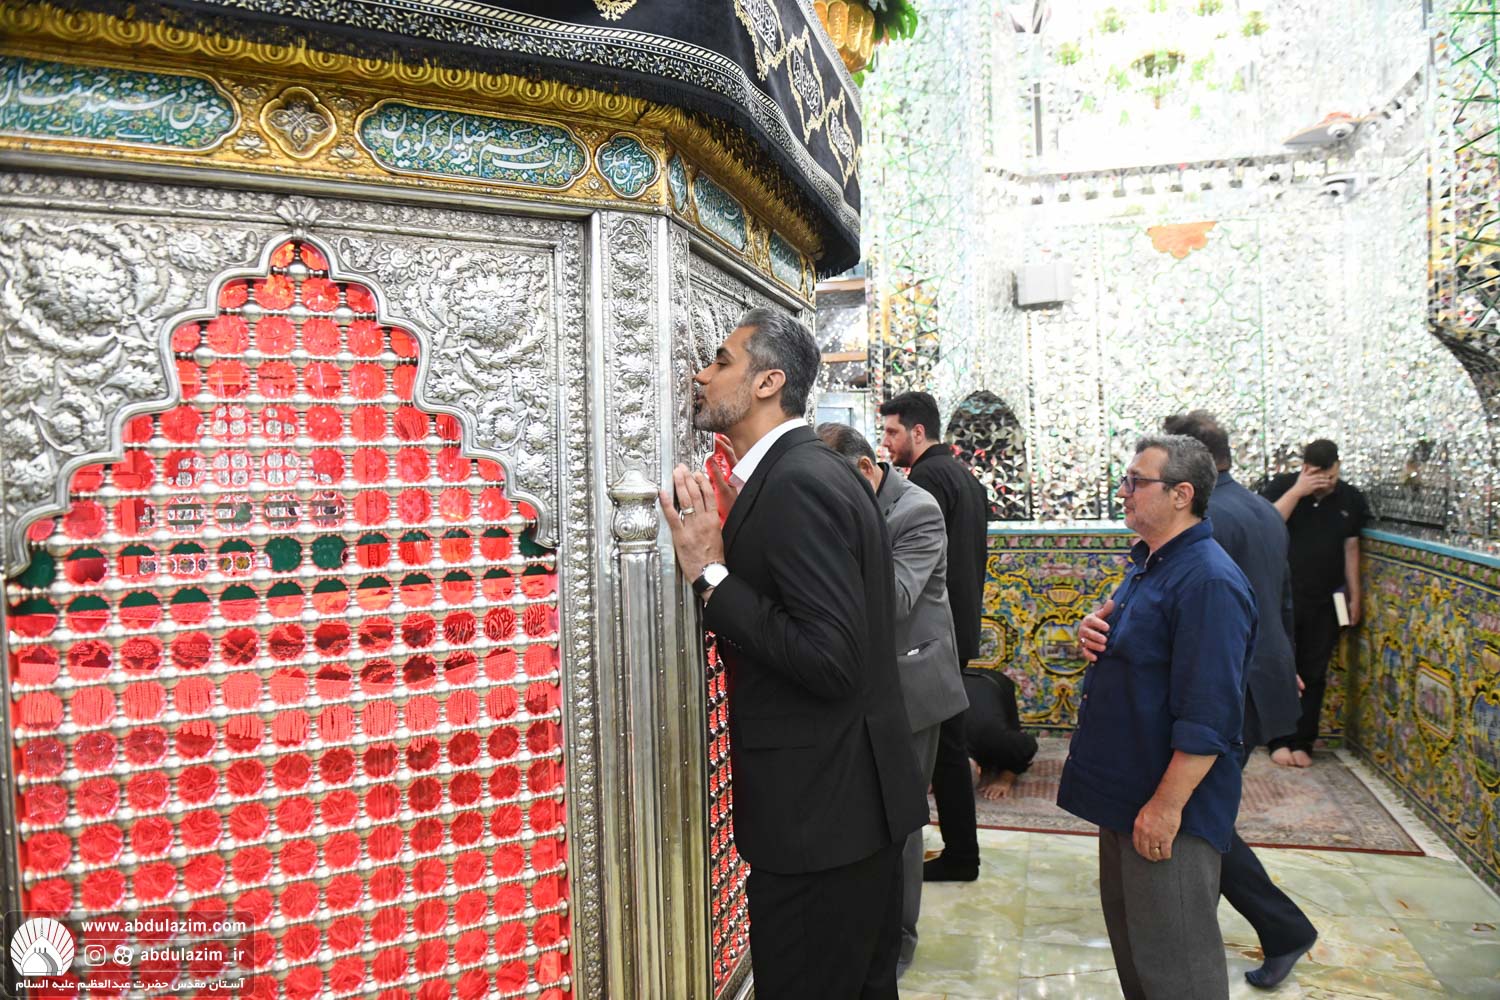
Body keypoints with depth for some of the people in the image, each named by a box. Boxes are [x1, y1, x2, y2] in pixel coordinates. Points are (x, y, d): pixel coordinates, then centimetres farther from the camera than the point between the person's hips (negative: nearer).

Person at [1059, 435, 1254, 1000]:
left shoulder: (1208, 581, -22)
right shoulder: (1149, 563, 9)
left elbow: (1207, 716, -25)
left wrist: (1166, 806, -23)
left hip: (1169, 807, -9)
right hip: (1126, 788, 9)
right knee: (1130, 938, 23)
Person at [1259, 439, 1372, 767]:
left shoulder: (1351, 499, 4)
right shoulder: (1282, 486, -4)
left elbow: (1351, 549, 7)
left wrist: (1354, 596, 6)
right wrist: (1297, 491, -23)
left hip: (1325, 603, 3)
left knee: (1314, 675, 7)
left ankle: (1302, 742, 18)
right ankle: (1280, 739, 14)